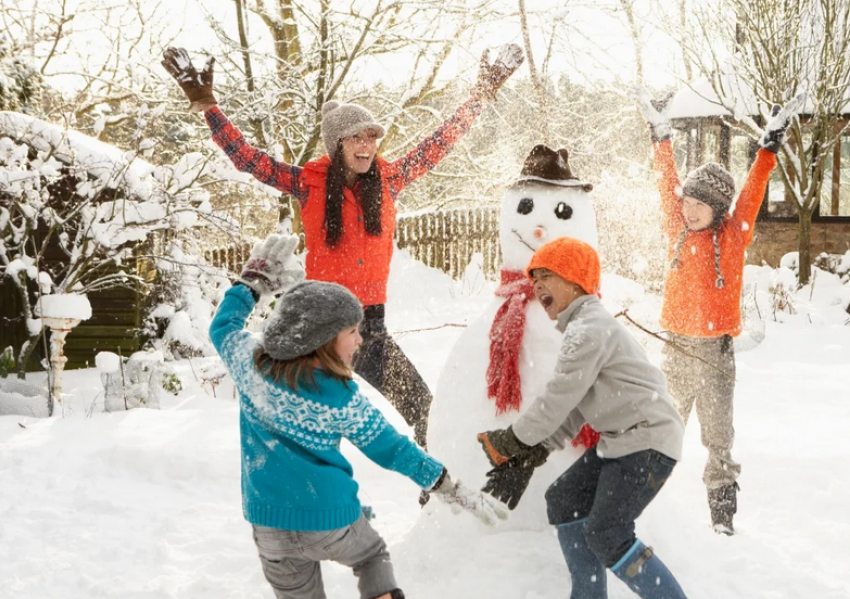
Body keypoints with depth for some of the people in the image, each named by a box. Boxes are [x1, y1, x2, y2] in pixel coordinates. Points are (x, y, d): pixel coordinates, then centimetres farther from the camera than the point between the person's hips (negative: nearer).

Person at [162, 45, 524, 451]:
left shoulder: (388, 180, 4)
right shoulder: (308, 184, -4)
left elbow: (439, 144, 11)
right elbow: (246, 158, -5)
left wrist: (482, 96, 14)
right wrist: (206, 105, -11)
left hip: (371, 322, 3)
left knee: (418, 402, 5)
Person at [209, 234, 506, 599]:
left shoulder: (250, 363, -8)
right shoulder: (342, 398, -16)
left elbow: (222, 327, 13)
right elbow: (390, 449, -8)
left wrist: (253, 280, 20)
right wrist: (450, 488, 1)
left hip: (269, 523, 3)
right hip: (331, 520, -2)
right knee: (373, 554, 29)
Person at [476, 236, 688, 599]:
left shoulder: (590, 328, -16)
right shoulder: (581, 329, 18)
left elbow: (559, 396, -19)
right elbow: (572, 409, 15)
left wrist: (514, 439, -7)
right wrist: (532, 454, 6)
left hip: (648, 440, -11)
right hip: (618, 440, 11)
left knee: (607, 535, -16)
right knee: (564, 501, 13)